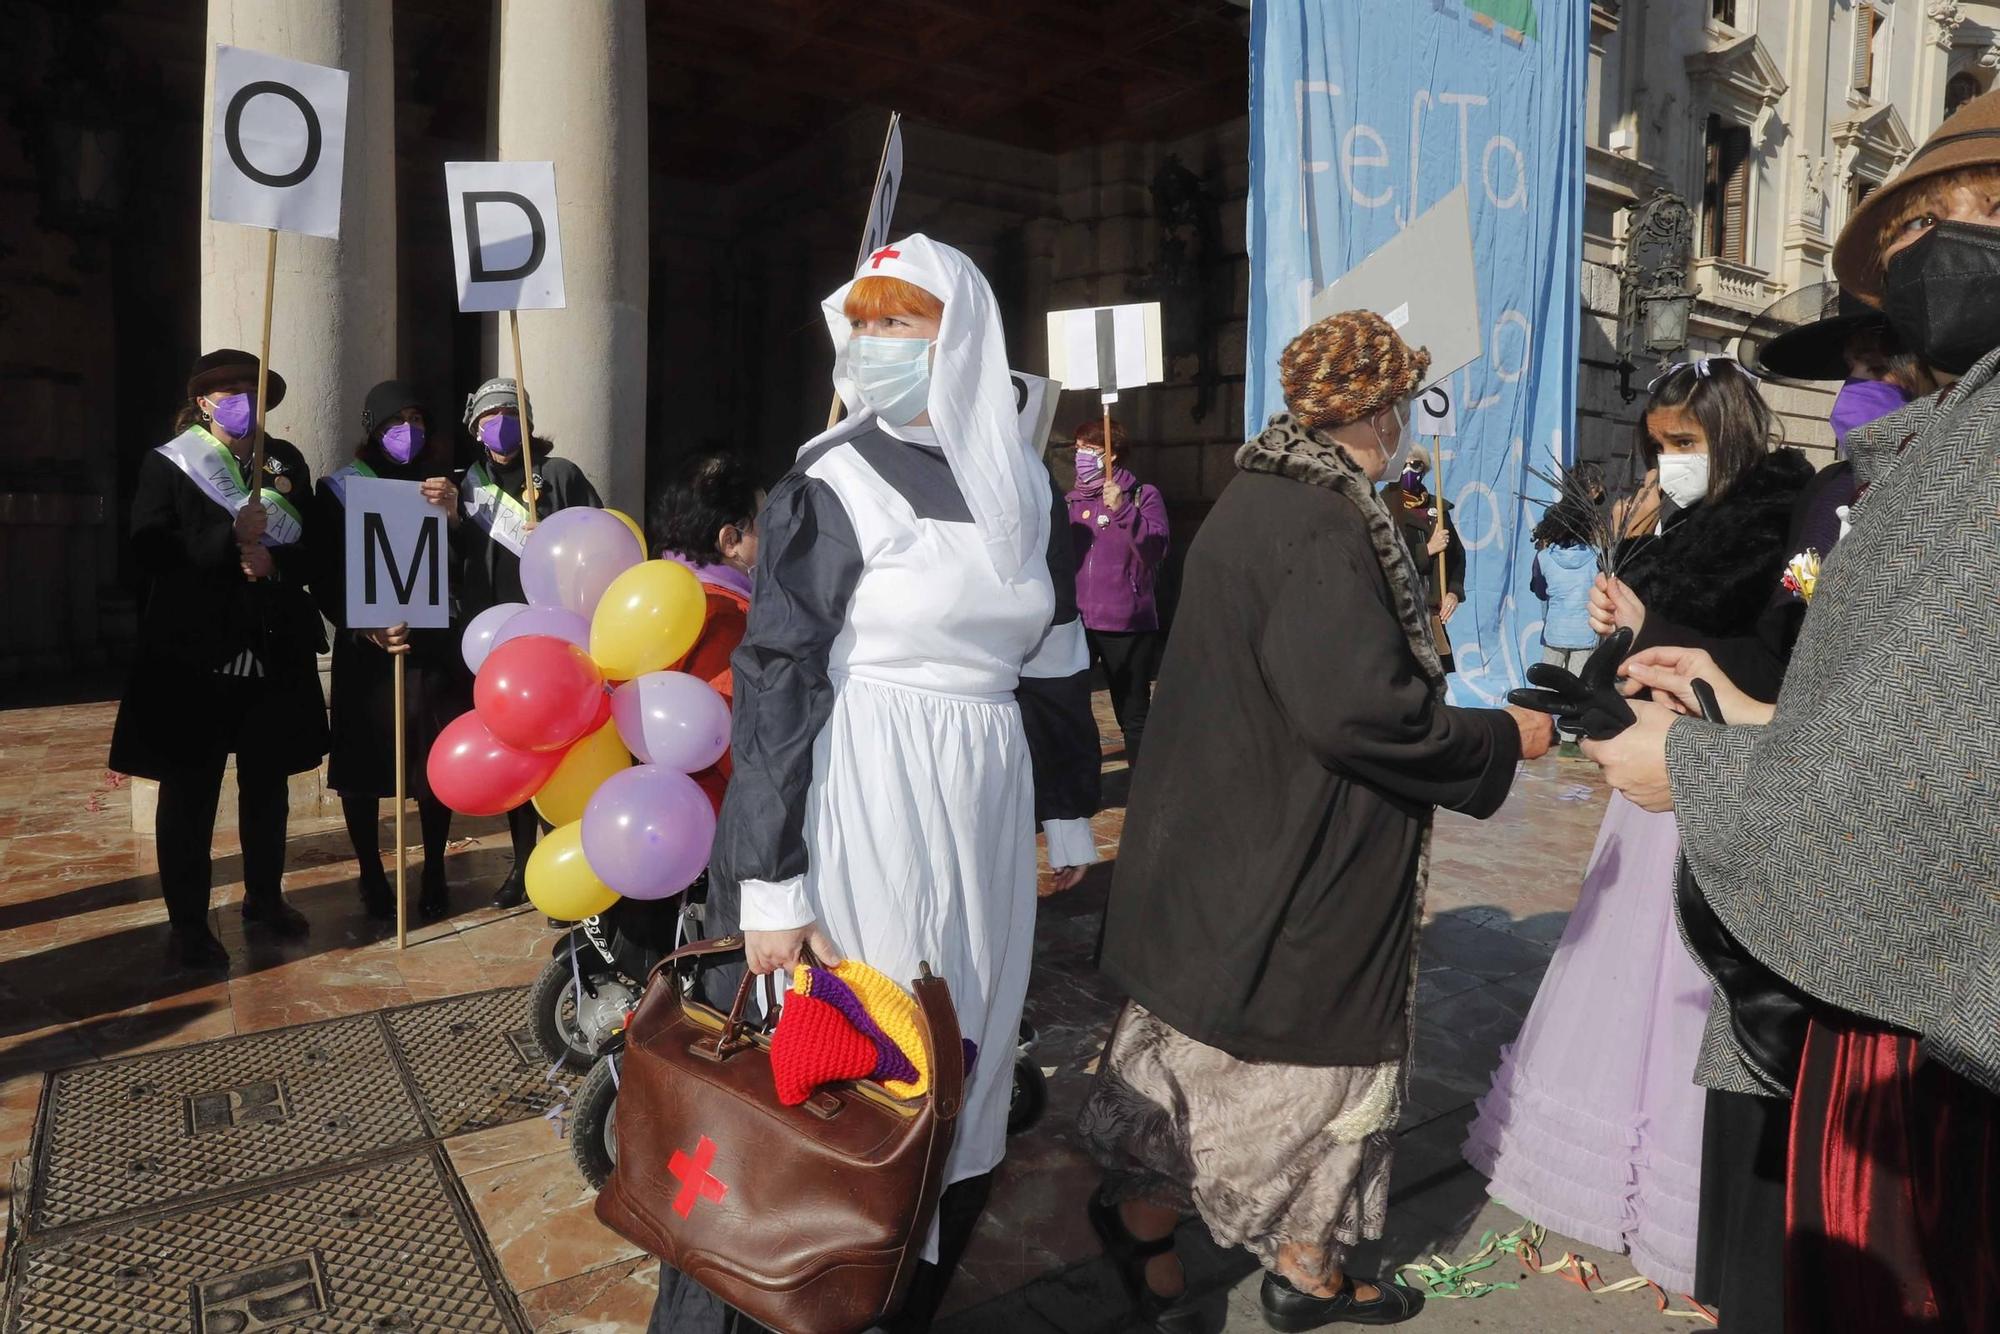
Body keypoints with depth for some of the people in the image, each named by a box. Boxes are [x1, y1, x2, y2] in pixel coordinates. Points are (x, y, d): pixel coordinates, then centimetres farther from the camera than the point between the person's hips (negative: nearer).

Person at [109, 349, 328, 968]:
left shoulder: (285, 461, 10)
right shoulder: (166, 465, 1)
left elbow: (315, 544, 8)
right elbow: (150, 552, -9)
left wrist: (274, 559, -12)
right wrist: (232, 538, -21)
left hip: (273, 653, 3)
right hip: (193, 656, -3)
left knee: (268, 785, 13)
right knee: (190, 792, 4)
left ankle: (265, 897, 28)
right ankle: (188, 921, 15)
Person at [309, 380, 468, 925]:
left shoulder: (440, 483, 9)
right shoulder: (339, 489, 2)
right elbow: (325, 580, -2)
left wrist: (451, 515, -14)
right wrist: (368, 628, -16)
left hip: (433, 645, 1)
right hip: (366, 649, -1)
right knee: (363, 766, 3)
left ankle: (434, 872, 18)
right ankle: (371, 876, 18)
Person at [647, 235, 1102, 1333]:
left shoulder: (1025, 490, 7)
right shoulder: (827, 489, -8)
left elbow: (1055, 663, 15)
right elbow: (774, 685, -11)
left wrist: (1068, 811, 17)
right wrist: (767, 884, -15)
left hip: (986, 810, 5)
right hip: (861, 803, -5)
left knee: (965, 1066, 14)